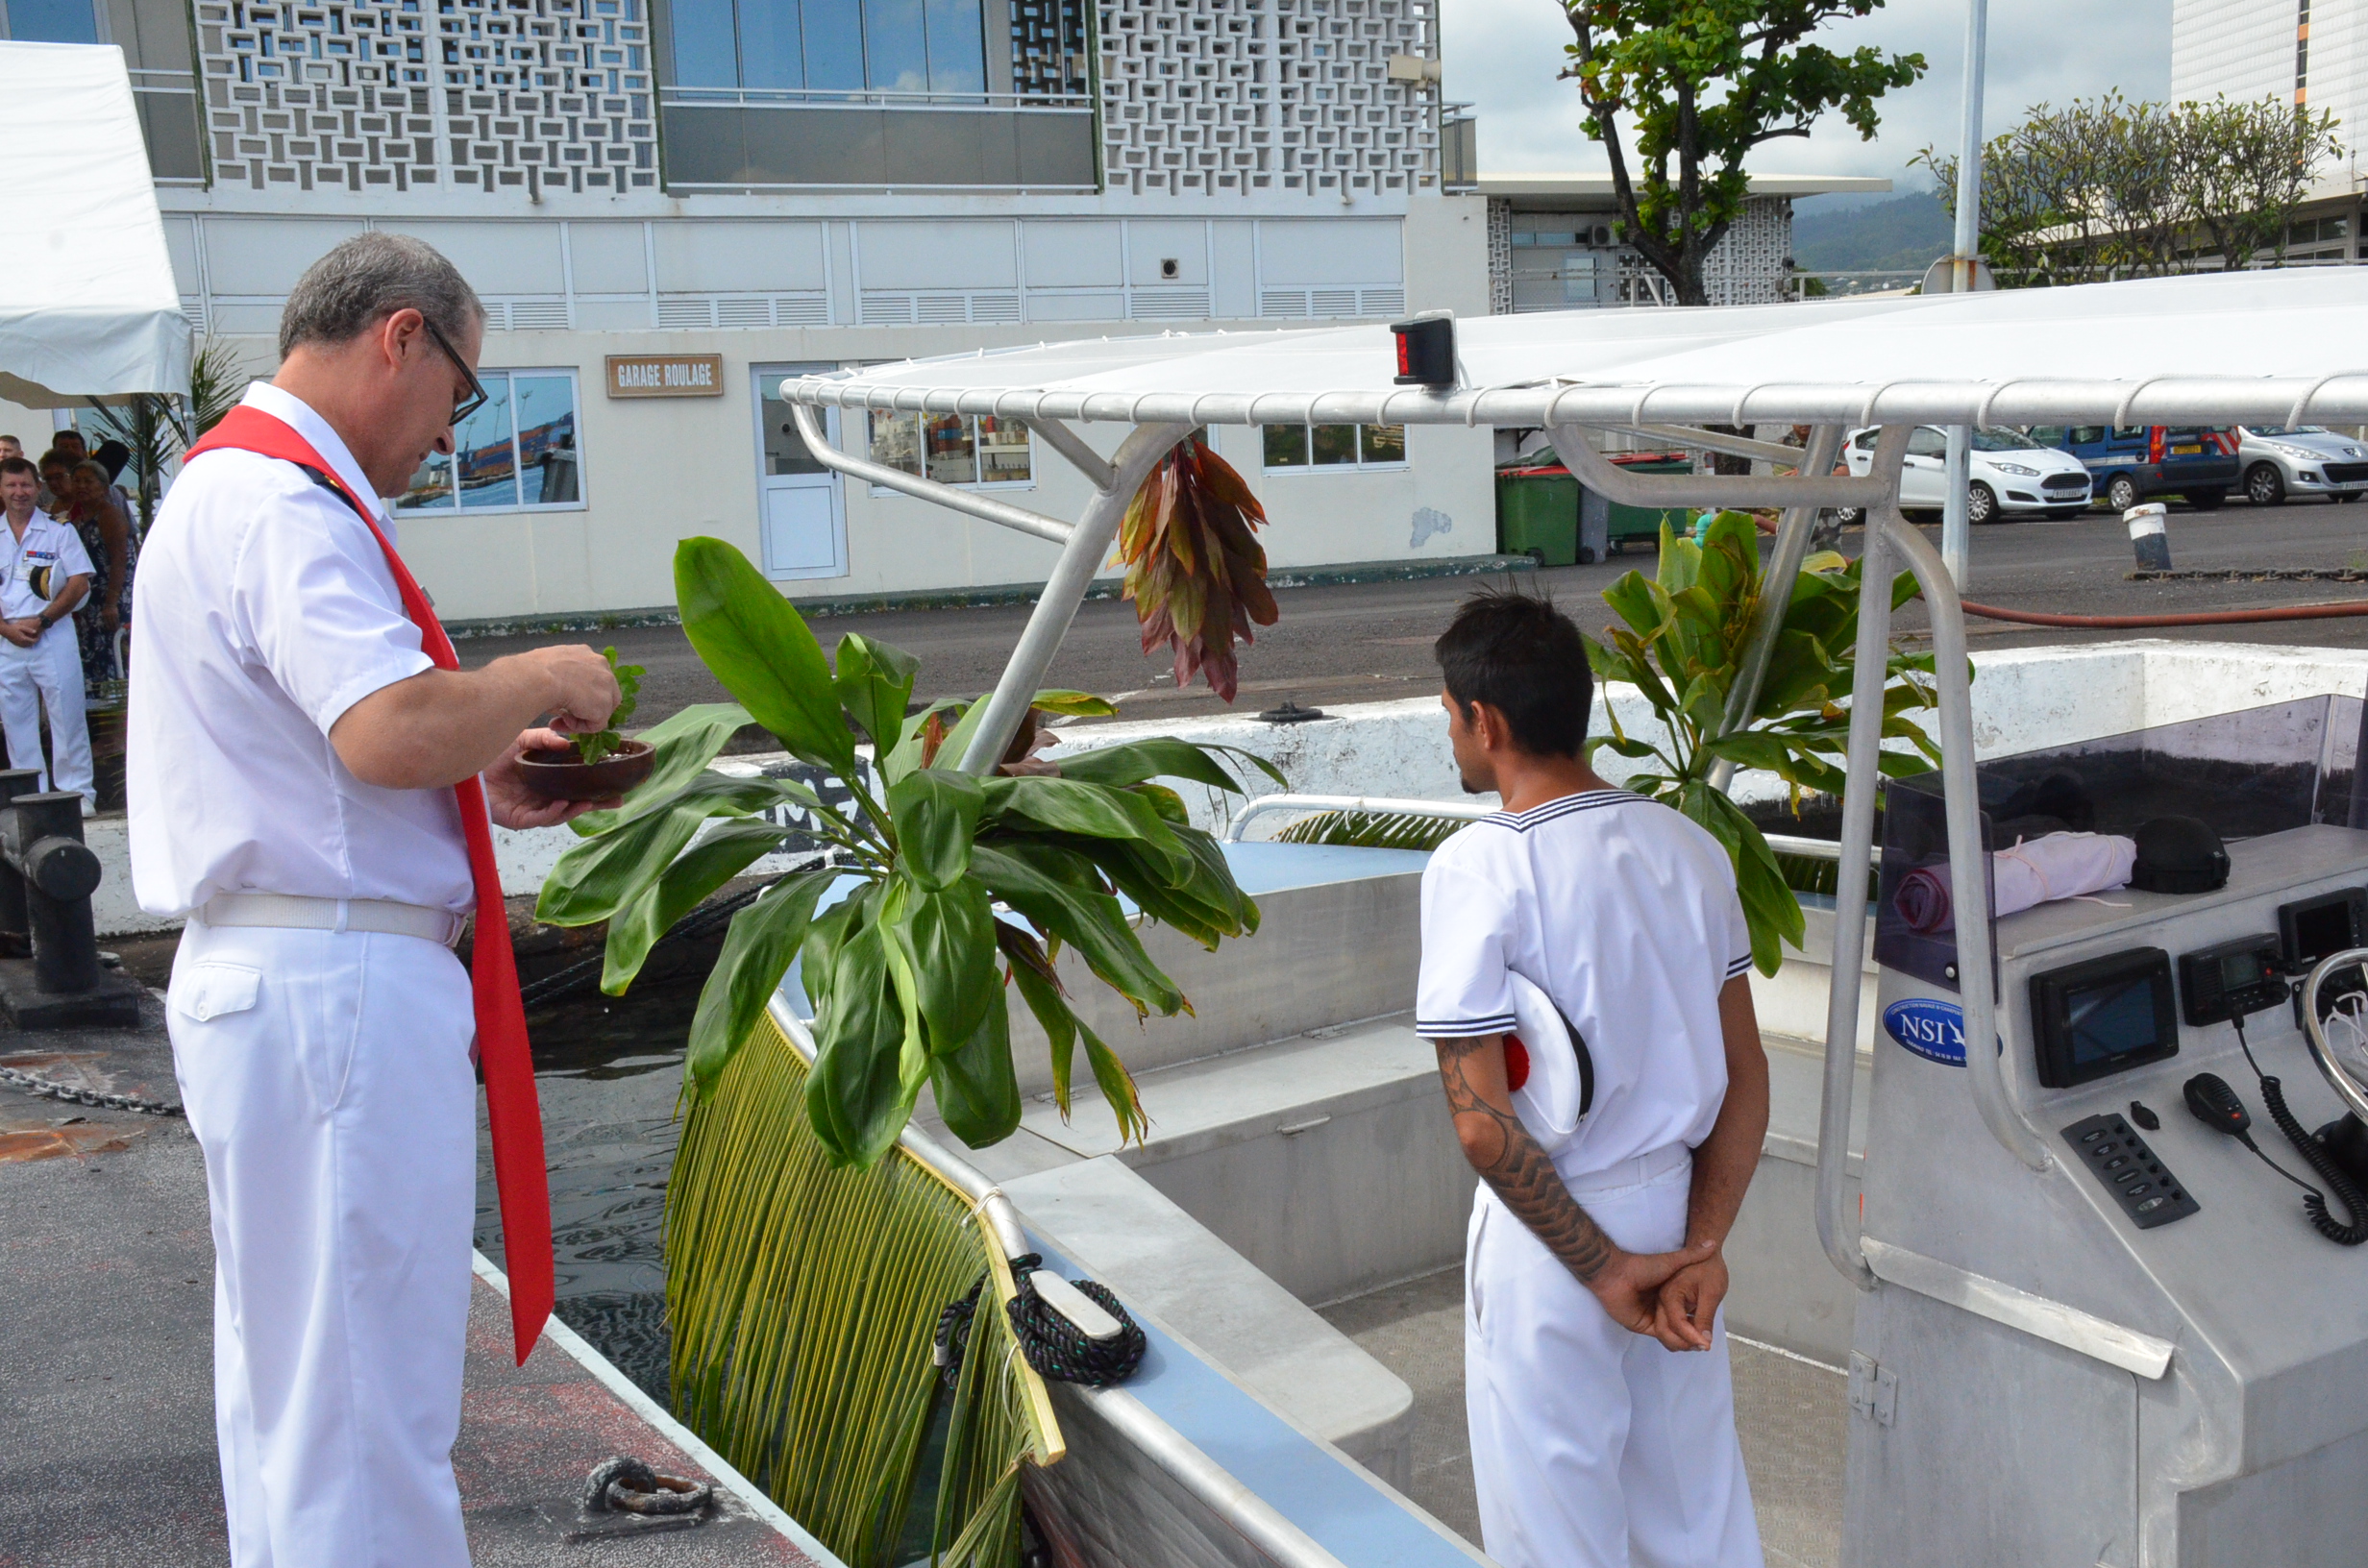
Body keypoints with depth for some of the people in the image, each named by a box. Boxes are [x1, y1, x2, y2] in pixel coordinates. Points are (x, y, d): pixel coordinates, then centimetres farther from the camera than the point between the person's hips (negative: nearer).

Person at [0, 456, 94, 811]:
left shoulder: (58, 530, 2)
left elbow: (80, 583, -4)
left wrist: (40, 621, -11)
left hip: (53, 638, -3)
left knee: (67, 716, -3)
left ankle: (78, 793, 4)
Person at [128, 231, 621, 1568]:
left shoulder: (231, 484, 19)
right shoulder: (286, 504, -15)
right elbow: (392, 730, -28)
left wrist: (487, 774, 15)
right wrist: (539, 682, -10)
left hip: (260, 976, 11)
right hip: (339, 984, -11)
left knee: (291, 1379, 21)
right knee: (367, 1413, -3)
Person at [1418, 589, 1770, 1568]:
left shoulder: (1477, 870, -19)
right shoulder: (1689, 848, 0)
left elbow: (1484, 1124, -22)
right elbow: (1745, 1074, 0)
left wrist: (1603, 1270, -14)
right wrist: (1704, 1248, -4)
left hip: (1549, 1234, -6)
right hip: (1674, 1213, 6)